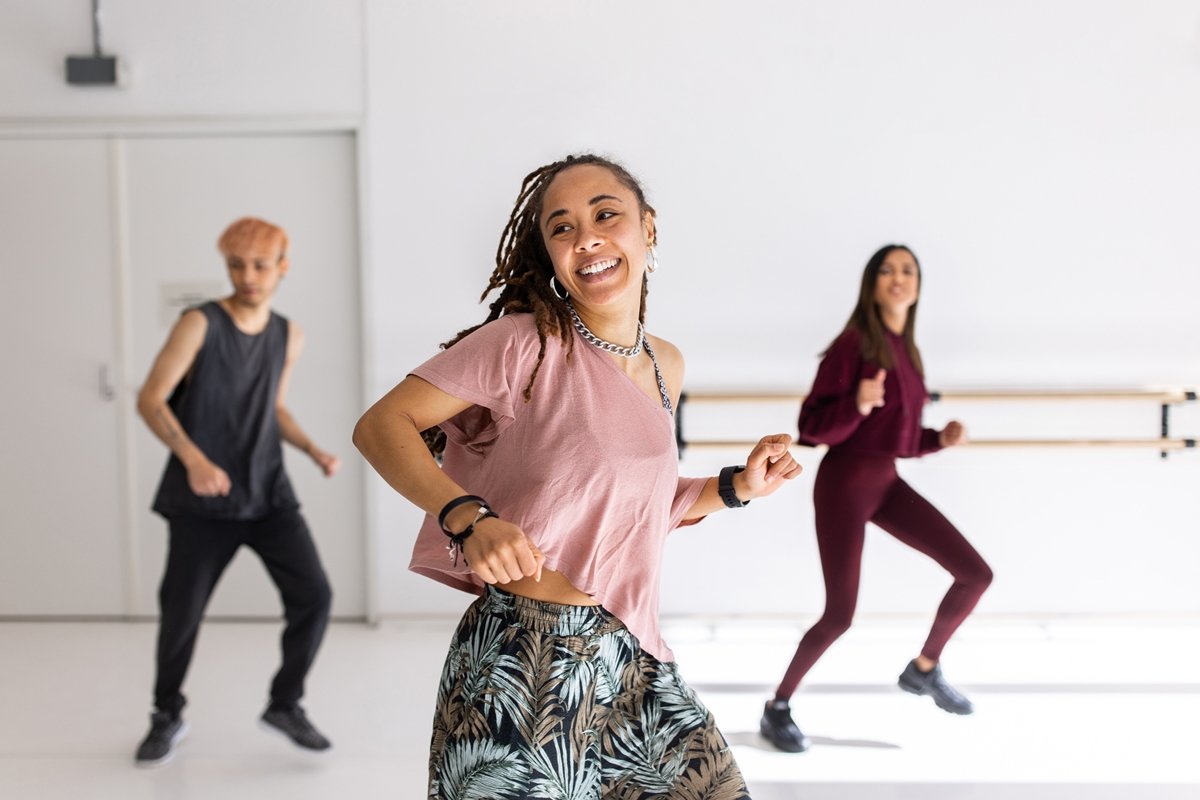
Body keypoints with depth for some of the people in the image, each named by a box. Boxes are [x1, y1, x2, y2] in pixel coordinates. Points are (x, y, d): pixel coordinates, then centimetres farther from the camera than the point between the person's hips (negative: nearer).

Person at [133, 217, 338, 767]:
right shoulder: (199, 324, -10)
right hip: (202, 501, -3)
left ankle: (285, 705, 15)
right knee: (181, 612, 5)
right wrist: (192, 457, -30)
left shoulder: (288, 337, 6)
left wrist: (314, 451, 4)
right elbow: (150, 400, -15)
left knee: (314, 596, -8)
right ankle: (167, 716, 32)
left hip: (268, 494, 4)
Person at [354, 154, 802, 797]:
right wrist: (471, 518, -27)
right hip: (526, 656, -6)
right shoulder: (526, 342, -12)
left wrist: (736, 486, 9)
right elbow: (381, 426, -13)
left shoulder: (665, 366, 9)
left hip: (633, 659, 7)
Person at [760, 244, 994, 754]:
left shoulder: (907, 351, 11)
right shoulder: (854, 344, -13)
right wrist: (858, 405, -32)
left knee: (976, 574, 1)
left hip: (887, 482, 7)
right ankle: (777, 708, 13)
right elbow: (812, 429, -16)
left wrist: (941, 439, 1)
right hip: (844, 483, -7)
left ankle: (923, 669, 22)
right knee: (840, 615, -8)